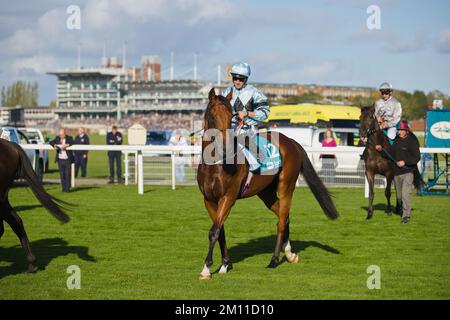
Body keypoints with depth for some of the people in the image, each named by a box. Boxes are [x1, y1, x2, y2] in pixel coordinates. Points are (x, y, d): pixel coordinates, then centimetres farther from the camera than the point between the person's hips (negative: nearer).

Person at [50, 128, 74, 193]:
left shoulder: (69, 138, 0)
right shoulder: (57, 138, 7)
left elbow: (73, 143, -17)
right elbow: (51, 142, -1)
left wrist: (66, 145, -31)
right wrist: (54, 145, -22)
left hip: (67, 160, -2)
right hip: (60, 160, 2)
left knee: (67, 174, -3)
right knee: (62, 175, 2)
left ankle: (67, 188, 2)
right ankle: (64, 188, 8)